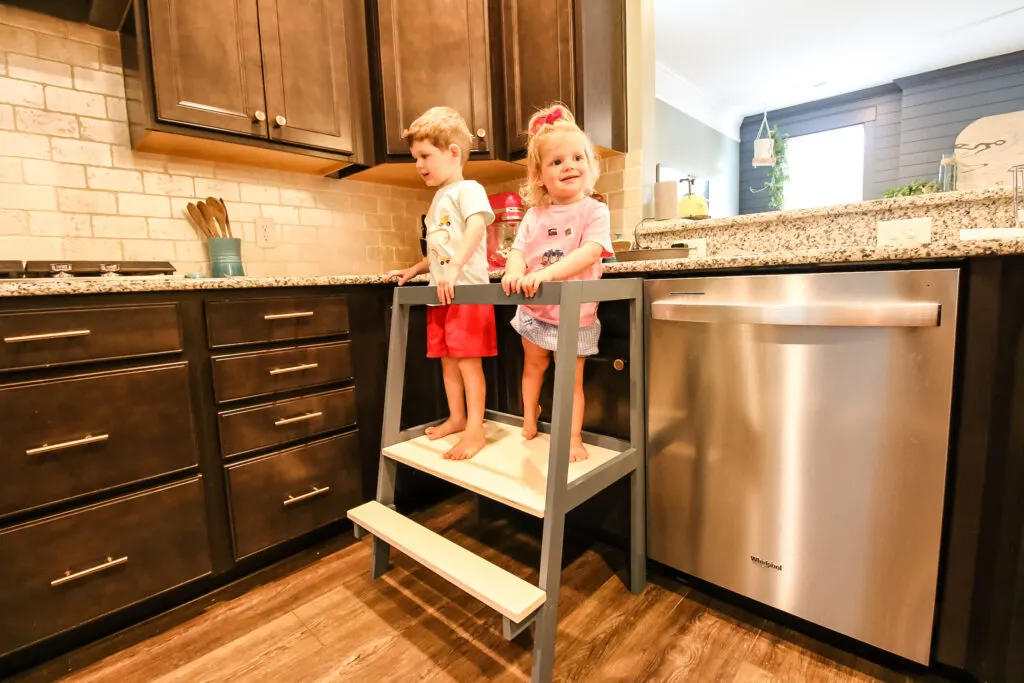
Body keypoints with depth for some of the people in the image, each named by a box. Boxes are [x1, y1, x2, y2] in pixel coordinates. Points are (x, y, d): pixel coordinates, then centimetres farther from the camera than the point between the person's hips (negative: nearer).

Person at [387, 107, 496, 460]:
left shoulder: (468, 189, -5)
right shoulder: (437, 200, 22)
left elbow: (476, 226, -24)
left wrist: (455, 267, -37)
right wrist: (414, 270, 18)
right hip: (440, 296, 9)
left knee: (468, 360, -6)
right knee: (447, 360, 12)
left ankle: (475, 430, 2)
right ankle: (456, 418, 26)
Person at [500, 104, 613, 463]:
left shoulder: (594, 210, -12)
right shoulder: (535, 215, 2)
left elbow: (590, 252, -27)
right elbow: (518, 251, -4)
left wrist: (548, 273, -41)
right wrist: (515, 271, -29)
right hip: (534, 311, 5)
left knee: (571, 379, 5)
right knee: (533, 366, 22)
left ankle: (574, 438, 19)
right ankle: (529, 418, 45)